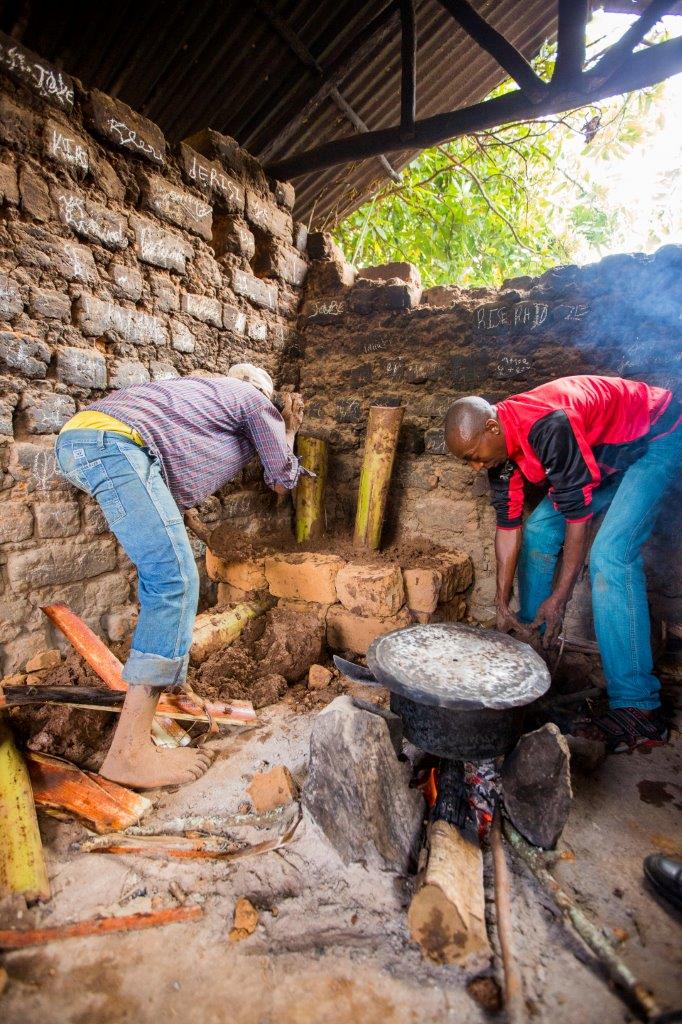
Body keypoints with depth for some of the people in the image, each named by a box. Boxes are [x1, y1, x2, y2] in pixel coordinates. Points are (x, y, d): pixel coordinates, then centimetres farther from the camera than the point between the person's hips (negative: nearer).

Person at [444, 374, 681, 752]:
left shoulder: (549, 427, -37)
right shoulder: (498, 443, -11)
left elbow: (578, 514, -31)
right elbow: (508, 524, -8)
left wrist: (559, 598, -24)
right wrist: (502, 604, -9)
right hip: (607, 448, 8)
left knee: (610, 555, -22)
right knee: (540, 530, 1)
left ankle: (639, 708, -15)